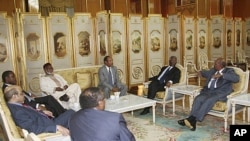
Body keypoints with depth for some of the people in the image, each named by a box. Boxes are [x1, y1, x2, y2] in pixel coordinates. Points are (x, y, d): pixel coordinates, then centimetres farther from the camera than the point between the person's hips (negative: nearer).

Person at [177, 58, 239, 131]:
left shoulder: (229, 71, 5)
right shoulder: (213, 70, 23)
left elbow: (236, 78, -15)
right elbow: (206, 73, 44)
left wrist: (222, 75, -24)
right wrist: (201, 72, 19)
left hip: (220, 93, -6)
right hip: (208, 91, 6)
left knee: (209, 100, -34)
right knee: (198, 99, -24)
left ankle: (193, 119, -39)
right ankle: (192, 121, -35)